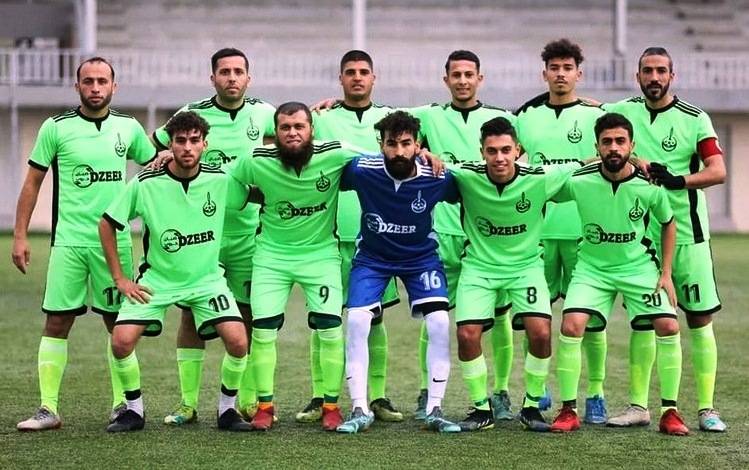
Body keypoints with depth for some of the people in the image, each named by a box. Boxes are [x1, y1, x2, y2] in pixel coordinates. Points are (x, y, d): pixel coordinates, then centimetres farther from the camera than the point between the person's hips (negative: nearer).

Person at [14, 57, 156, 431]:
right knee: (56, 322, -4)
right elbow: (33, 182, 3)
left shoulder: (128, 128, 6)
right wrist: (20, 235, -2)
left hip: (115, 241, 2)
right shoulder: (56, 128, 0)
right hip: (68, 242, -2)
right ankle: (48, 408, -2)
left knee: (119, 323, 5)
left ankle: (122, 403, 15)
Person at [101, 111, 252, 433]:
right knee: (121, 341, -16)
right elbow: (107, 224, -3)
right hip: (156, 280, 0)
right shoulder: (145, 184, -14)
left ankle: (227, 409, 6)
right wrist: (119, 278, -4)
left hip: (207, 279, 1)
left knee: (238, 340, -17)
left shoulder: (220, 181, -12)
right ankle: (134, 410, 8)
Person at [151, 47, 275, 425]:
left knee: (249, 317, 4)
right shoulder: (192, 114, -2)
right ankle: (188, 402, 5)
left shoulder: (262, 113, 4)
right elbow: (155, 148, 12)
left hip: (248, 233, 2)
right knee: (192, 315, -1)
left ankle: (249, 401, 11)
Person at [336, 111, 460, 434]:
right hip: (372, 257, 0)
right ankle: (359, 410, -3)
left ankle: (434, 410, -2)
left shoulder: (437, 178, -22)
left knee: (440, 323, -15)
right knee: (356, 322, -15)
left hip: (421, 258, 0)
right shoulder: (361, 170, -24)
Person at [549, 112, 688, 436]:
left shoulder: (650, 185, -14)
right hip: (592, 267, -1)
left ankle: (669, 412, 2)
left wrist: (666, 273, 2)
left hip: (639, 266, 1)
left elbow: (668, 224, 4)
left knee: (668, 327, -13)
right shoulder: (578, 181, -18)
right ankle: (568, 411, -4)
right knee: (571, 326, -19)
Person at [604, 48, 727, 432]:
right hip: (641, 232, 3)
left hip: (687, 232, -3)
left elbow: (718, 171, -10)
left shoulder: (694, 119, -4)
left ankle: (706, 408, 1)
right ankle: (638, 406, 10)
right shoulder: (624, 111, 7)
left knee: (700, 318, -2)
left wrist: (678, 180, -24)